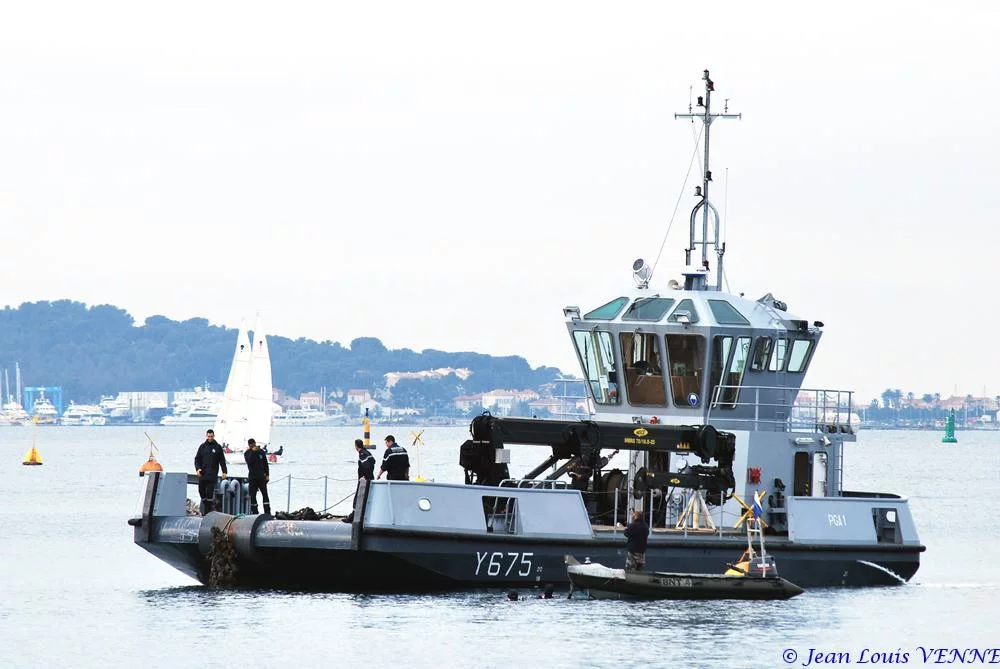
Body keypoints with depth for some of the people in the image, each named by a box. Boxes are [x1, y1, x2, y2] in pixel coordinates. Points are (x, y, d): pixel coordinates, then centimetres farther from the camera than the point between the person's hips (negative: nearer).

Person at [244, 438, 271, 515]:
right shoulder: (247, 454, 1)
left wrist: (267, 475, 5)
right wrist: (253, 451, -27)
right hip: (252, 478, -1)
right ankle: (254, 511, 7)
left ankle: (267, 512, -5)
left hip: (261, 477, 1)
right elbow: (249, 461, -19)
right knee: (252, 496, 1)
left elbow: (266, 464, 12)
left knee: (265, 494, -5)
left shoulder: (261, 452, 7)